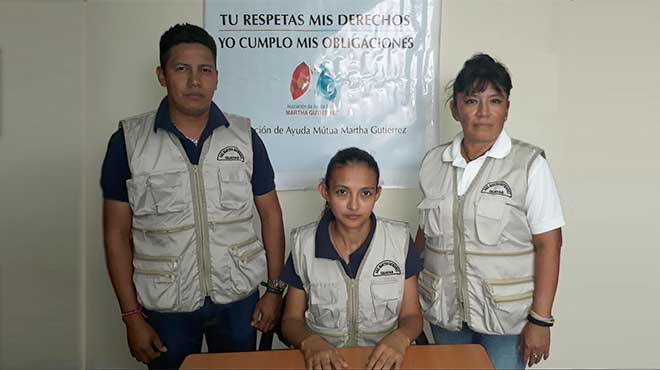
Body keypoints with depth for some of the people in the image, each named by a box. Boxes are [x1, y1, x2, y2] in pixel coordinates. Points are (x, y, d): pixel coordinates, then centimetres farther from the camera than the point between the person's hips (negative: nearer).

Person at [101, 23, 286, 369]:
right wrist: (131, 315, -5)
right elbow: (117, 233, -3)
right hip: (165, 306, -1)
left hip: (238, 299, 1)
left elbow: (270, 214, 4)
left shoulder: (244, 136, -3)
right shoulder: (128, 141, -6)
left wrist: (275, 289, 1)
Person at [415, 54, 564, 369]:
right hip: (444, 313, 4)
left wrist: (540, 320, -12)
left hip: (506, 318, -3)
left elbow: (548, 244, -10)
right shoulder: (433, 162, 2)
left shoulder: (529, 165, -9)